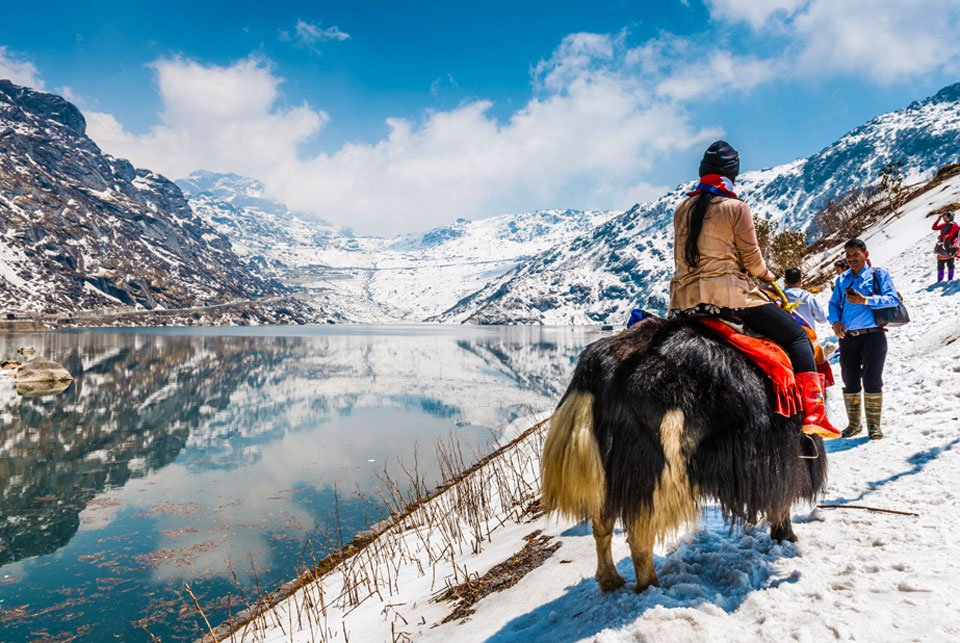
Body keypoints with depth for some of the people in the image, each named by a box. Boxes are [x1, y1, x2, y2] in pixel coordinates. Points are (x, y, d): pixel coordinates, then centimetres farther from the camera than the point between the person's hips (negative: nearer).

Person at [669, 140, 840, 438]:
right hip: (729, 294, -5)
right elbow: (752, 260, -1)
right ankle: (813, 413, -2)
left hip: (683, 299, 5)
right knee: (797, 336, 6)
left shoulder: (682, 209, 13)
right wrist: (767, 275, 19)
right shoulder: (736, 208, -2)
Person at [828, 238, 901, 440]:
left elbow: (893, 299, -8)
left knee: (872, 381, -6)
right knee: (850, 382, 8)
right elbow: (834, 304, 13)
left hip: (873, 335, -4)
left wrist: (865, 300, -19)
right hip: (847, 337, 4)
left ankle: (874, 425, 5)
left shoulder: (878, 274, 4)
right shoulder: (842, 279, 17)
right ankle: (853, 423, 20)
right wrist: (835, 321, -6)